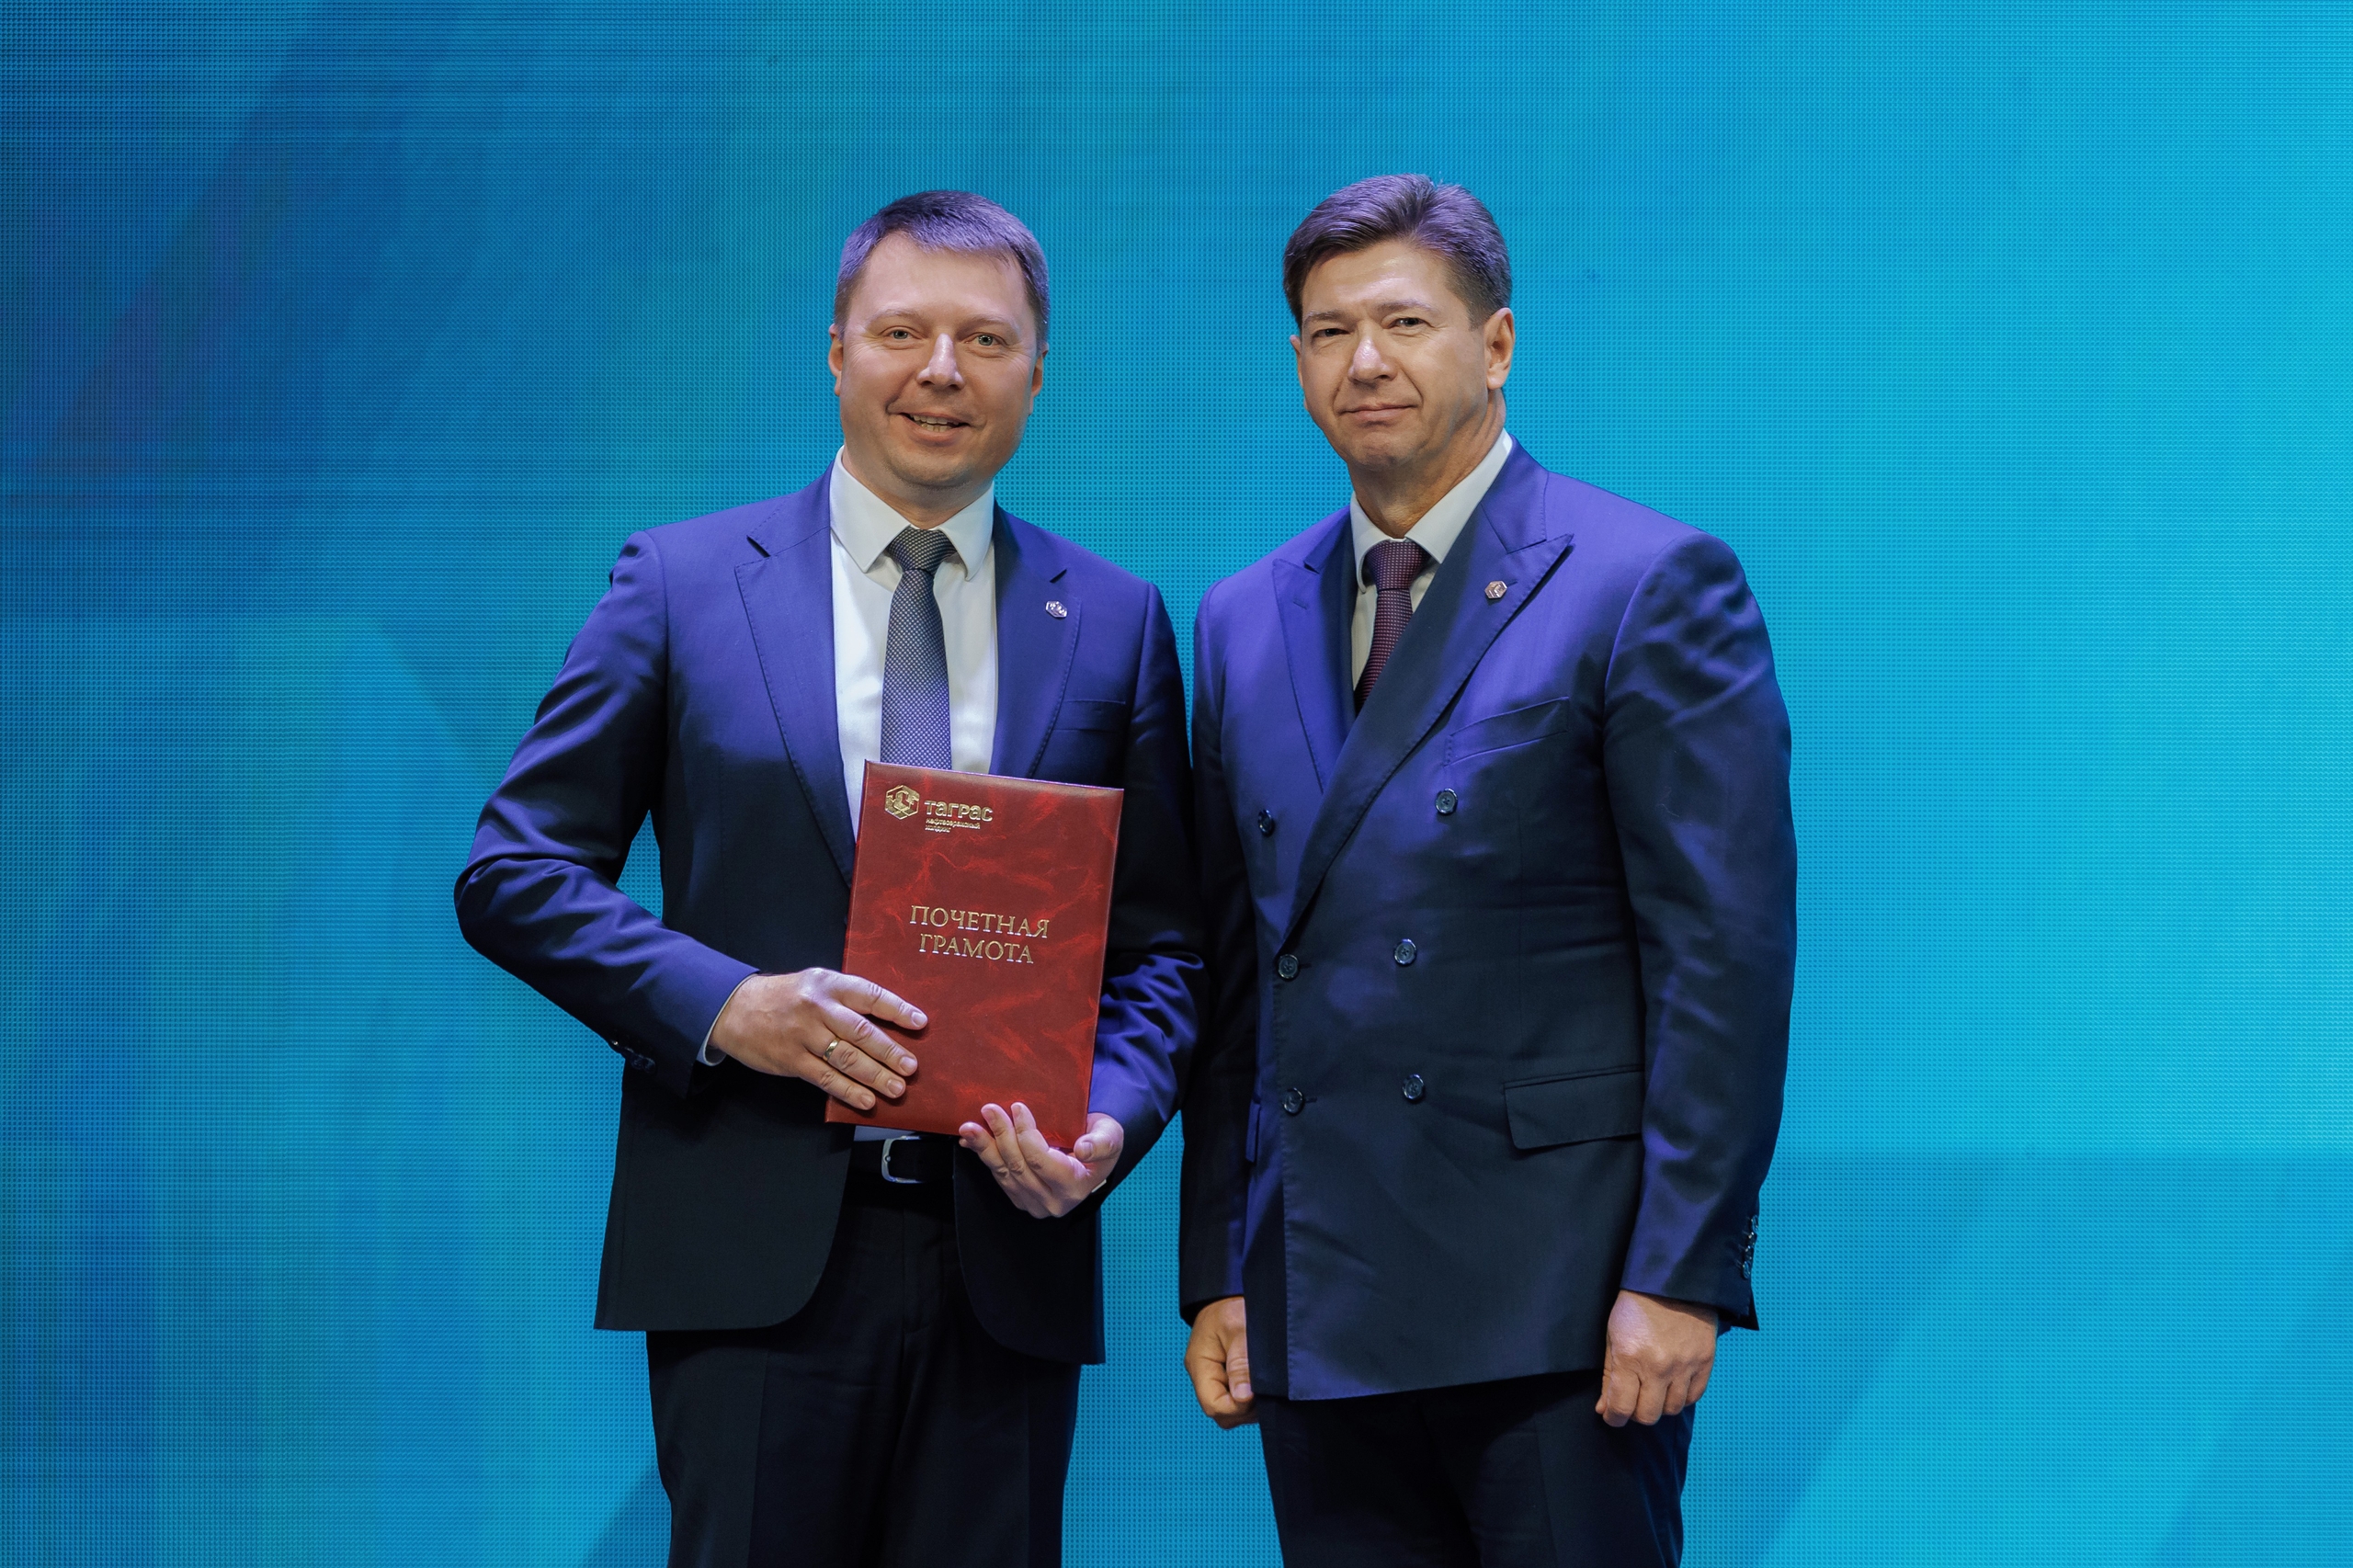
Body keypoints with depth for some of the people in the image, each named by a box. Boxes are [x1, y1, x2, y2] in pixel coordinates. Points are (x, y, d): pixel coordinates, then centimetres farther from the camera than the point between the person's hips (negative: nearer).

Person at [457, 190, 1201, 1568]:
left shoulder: (1115, 624, 10)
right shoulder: (684, 584, 5)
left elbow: (1162, 944, 11)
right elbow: (515, 873, 3)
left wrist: (1113, 1121, -10)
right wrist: (721, 1002, -13)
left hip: (1006, 1256, 2)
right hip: (756, 1255, -2)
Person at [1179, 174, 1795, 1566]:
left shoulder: (1649, 586, -3)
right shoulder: (1247, 621, 16)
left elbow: (1726, 954, -8)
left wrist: (1680, 1277, -14)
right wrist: (1216, 1273, 10)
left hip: (1557, 1296, -5)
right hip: (1316, 1316, 5)